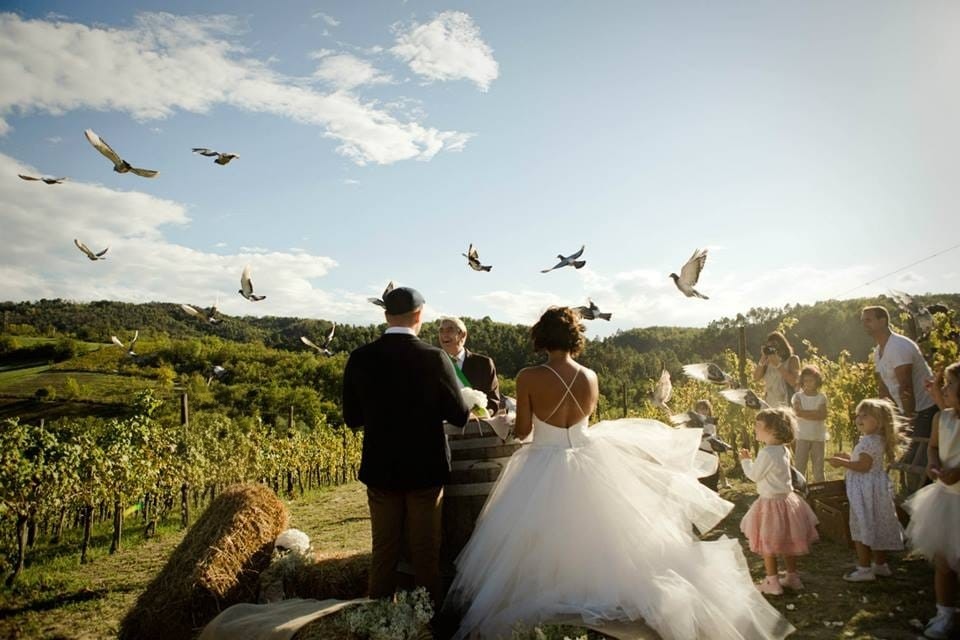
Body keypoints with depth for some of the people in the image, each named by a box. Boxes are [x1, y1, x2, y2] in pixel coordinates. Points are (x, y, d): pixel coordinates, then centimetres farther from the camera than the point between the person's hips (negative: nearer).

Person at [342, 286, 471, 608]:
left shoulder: (360, 358, -7)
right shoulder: (435, 358, -15)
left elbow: (352, 418, -1)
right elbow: (459, 416, -9)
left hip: (380, 469, 2)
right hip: (426, 469, -2)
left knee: (384, 551, 16)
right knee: (426, 554, 12)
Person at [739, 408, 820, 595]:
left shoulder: (766, 453, -24)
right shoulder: (784, 450, 3)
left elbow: (754, 475, -16)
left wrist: (745, 461, -2)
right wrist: (752, 460, 13)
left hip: (771, 502, -8)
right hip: (786, 498, 9)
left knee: (768, 544, 4)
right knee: (786, 542, 19)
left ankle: (772, 582, 12)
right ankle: (792, 577, 30)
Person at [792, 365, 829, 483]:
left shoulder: (821, 397, 3)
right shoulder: (798, 396, 0)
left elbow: (823, 415, -10)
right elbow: (798, 412, -15)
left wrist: (805, 412, -14)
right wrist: (815, 412, -16)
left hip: (819, 437, 1)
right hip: (803, 436, -1)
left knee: (818, 468, 8)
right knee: (800, 466, -1)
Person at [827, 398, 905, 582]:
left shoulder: (869, 441, -22)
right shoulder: (877, 439, 11)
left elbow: (864, 466, -27)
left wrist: (842, 462, -21)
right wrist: (849, 458, 16)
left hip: (867, 491, -11)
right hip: (874, 488, 11)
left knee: (862, 529, -3)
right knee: (877, 526, 19)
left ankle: (864, 569, 2)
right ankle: (880, 564, 30)